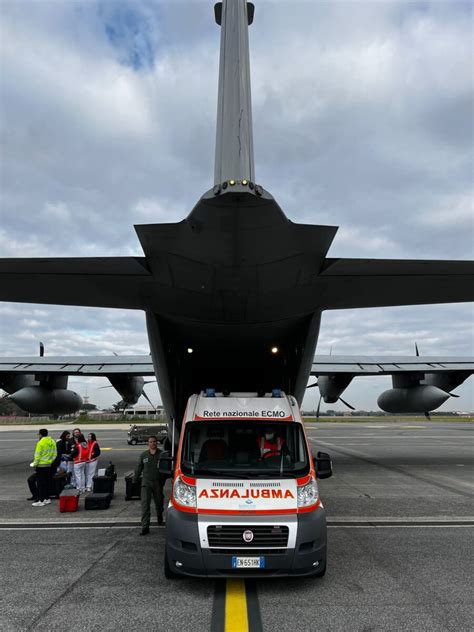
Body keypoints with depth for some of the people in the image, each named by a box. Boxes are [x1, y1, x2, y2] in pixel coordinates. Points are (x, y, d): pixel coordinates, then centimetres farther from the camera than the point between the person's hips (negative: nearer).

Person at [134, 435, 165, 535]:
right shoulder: (143, 455, 2)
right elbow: (138, 468, 10)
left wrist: (163, 480, -3)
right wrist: (135, 480, 12)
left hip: (158, 483, 0)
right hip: (146, 483, 0)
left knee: (159, 502, 15)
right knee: (145, 504, -9)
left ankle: (159, 516, 46)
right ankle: (145, 527, -8)